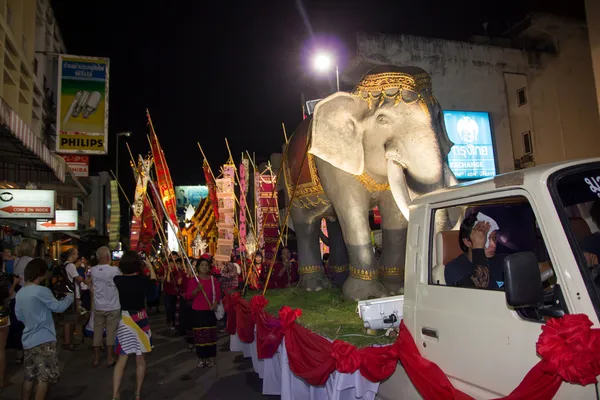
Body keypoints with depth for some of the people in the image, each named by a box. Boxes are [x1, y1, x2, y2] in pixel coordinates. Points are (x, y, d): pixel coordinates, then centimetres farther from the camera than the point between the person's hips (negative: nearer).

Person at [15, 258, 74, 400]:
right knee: (44, 377, 2)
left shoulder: (20, 293, 5)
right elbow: (58, 307, -11)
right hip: (43, 340, -8)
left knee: (29, 375, 18)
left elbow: (19, 316, 14)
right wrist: (69, 297, 6)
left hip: (28, 340, 8)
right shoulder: (41, 291, -20)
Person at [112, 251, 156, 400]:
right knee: (140, 359, 13)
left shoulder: (118, 280, -8)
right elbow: (154, 279, 12)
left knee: (122, 360, 8)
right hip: (140, 319, -1)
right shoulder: (142, 280, -11)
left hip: (125, 320, 1)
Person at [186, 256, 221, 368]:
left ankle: (209, 358, 16)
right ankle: (201, 358, 13)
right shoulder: (193, 280, -3)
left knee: (210, 335, 4)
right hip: (197, 311, -2)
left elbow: (218, 293, 8)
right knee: (199, 335, 1)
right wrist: (197, 290, -25)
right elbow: (188, 296, -9)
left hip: (210, 311, 2)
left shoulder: (213, 279, 5)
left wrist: (215, 303, -10)